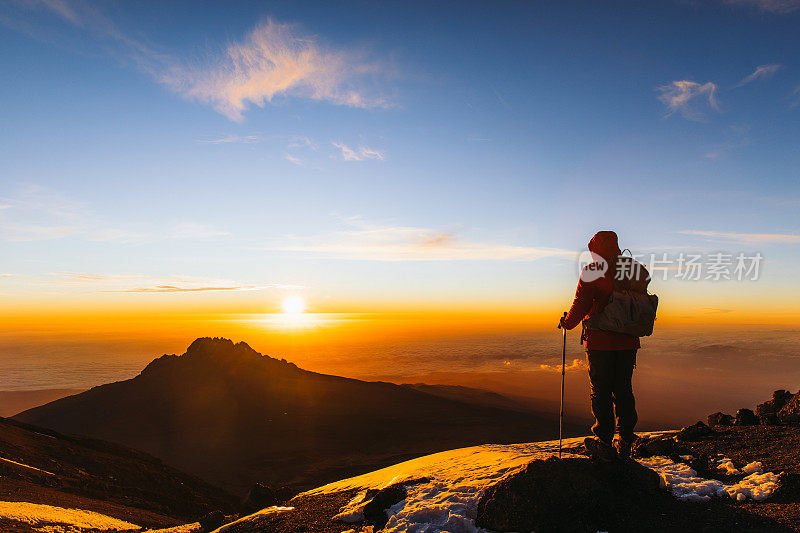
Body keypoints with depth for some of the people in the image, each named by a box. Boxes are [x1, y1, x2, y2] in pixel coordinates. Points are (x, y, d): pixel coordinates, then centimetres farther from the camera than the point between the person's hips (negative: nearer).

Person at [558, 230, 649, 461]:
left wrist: (566, 322, 7)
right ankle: (625, 442, 19)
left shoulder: (592, 272, -11)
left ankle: (604, 443, 8)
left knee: (601, 392, 4)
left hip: (600, 342, -5)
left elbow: (581, 305, -11)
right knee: (623, 391, 13)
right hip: (629, 342, 5)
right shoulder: (638, 272, 7)